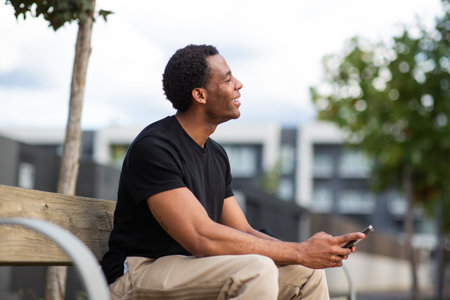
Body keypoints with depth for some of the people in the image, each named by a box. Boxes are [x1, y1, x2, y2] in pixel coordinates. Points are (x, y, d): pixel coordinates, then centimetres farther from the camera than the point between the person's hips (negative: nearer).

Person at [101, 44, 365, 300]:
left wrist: (307, 249, -7)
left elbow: (243, 232, 12)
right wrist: (299, 252, -21)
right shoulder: (153, 147, -17)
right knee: (257, 270, -31)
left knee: (308, 273, -1)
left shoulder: (216, 154, 13)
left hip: (195, 272, 9)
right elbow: (202, 239, -25)